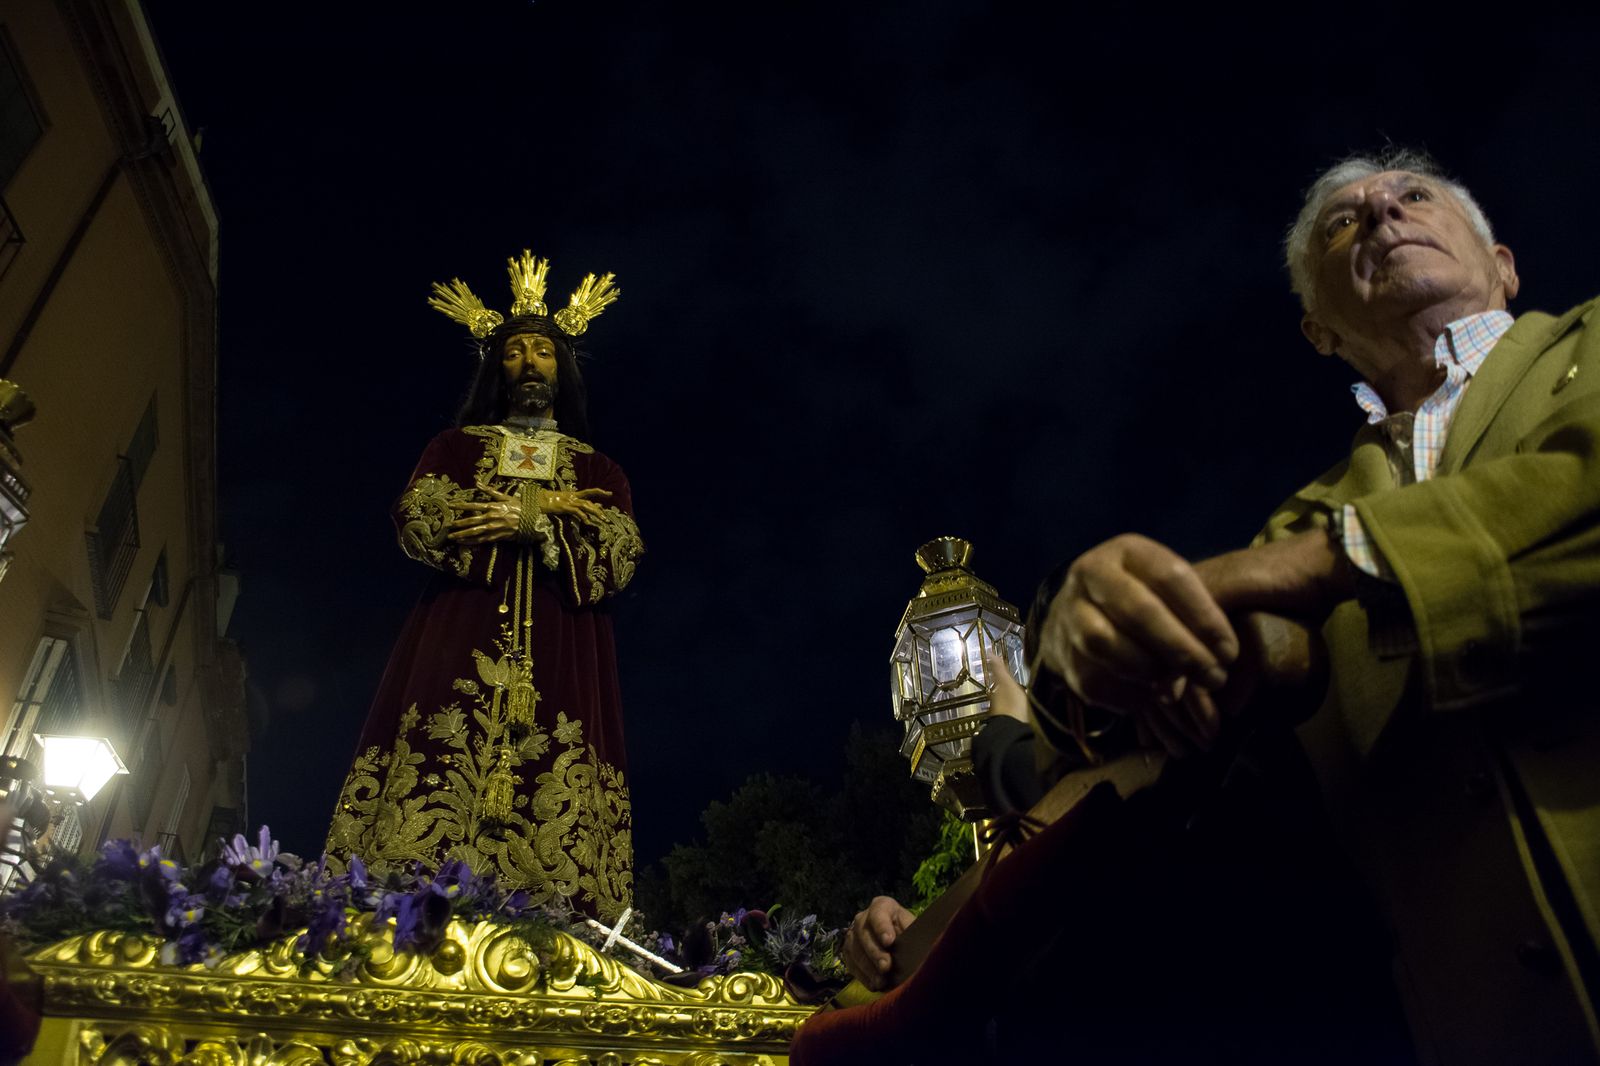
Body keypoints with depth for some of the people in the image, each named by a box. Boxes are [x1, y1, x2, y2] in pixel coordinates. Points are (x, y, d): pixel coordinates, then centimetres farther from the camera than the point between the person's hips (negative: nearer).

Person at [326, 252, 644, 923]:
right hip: (461, 638, 0)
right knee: (441, 766, -17)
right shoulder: (456, 447, 22)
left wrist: (532, 525, -9)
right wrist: (541, 506, -1)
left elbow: (618, 560, 5)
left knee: (555, 811, -13)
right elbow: (418, 522, 2)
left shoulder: (599, 471, 21)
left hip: (560, 654, 0)